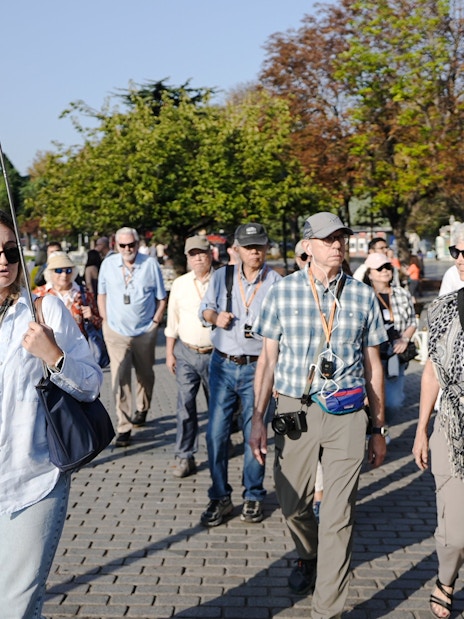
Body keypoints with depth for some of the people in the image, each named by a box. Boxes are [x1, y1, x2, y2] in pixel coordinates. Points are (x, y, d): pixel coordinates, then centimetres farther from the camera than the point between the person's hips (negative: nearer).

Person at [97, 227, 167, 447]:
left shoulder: (151, 264, -7)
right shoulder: (108, 264, -3)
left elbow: (161, 299, 1)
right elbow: (102, 294, 9)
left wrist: (155, 322, -4)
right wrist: (106, 321, 3)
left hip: (145, 332, 1)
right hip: (116, 332, 0)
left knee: (145, 375, 18)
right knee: (120, 380, -8)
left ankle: (142, 410, 43)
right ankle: (124, 427, -5)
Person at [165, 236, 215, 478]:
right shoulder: (179, 284, 6)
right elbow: (172, 321, 11)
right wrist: (169, 353, 8)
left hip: (214, 353, -1)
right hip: (186, 352, 1)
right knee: (185, 404, -3)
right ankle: (185, 457, 4)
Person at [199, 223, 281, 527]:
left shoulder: (276, 282, -5)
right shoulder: (222, 276, 4)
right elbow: (205, 308, 16)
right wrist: (215, 316, -5)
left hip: (258, 367, -2)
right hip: (223, 364, 2)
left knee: (254, 434, 7)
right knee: (216, 432, 2)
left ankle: (253, 496, 23)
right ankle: (220, 498, 16)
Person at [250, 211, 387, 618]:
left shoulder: (362, 295, 3)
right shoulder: (283, 292, 0)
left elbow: (373, 366, 9)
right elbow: (268, 359, 5)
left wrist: (379, 430, 11)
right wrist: (258, 420, 0)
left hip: (347, 415, 0)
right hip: (296, 412, 1)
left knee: (339, 515, -1)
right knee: (294, 506, 13)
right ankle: (308, 557, 46)